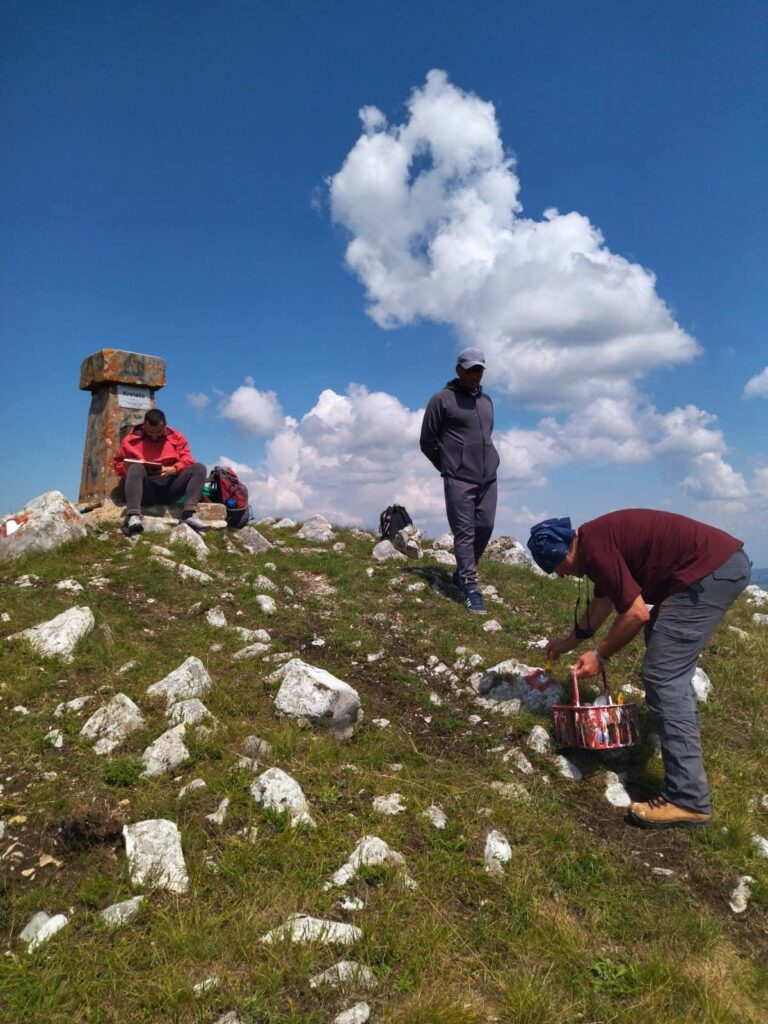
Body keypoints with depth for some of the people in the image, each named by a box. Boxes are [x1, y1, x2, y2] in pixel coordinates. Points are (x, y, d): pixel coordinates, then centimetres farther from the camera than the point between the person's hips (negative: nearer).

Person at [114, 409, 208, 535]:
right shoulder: (132, 439, 7)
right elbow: (118, 464, 10)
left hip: (169, 488, 2)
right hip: (146, 490, -1)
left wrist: (172, 470, -18)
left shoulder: (176, 437, 11)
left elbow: (187, 462, 2)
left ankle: (188, 513, -34)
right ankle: (133, 515, -49)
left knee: (199, 468, -17)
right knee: (136, 468, -33)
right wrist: (130, 468, -12)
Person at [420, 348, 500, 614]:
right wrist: (449, 467, 5)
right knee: (465, 532, -6)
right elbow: (427, 442, 0)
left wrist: (487, 462, 15)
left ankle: (462, 574, 24)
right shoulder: (442, 399, -2)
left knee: (484, 528, 6)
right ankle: (470, 589, -1)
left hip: (488, 477, 6)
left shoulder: (486, 401, 17)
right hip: (459, 480, -6)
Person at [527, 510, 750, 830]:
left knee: (663, 677, -10)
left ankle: (688, 799, -9)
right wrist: (569, 641, 42)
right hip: (727, 559, 11)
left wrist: (599, 655, -3)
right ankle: (680, 732, 45)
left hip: (710, 571, -11)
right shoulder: (597, 537, 17)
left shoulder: (594, 547, -15)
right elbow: (602, 601, 31)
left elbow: (637, 614, -16)